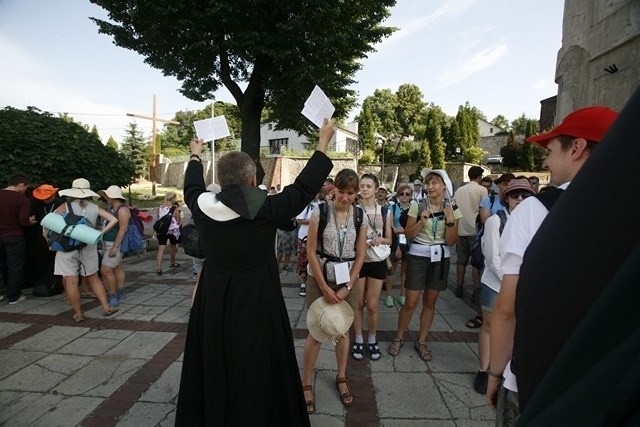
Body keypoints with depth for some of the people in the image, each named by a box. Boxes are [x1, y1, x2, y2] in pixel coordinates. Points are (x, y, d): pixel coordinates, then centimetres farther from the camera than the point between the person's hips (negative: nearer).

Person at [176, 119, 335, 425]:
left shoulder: (203, 208, -6)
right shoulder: (266, 209, -18)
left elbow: (192, 187, 16)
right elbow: (303, 188, -8)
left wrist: (195, 155, 35)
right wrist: (323, 144, 3)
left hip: (212, 305, 5)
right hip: (257, 305, -4)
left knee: (212, 373, 21)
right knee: (257, 376, 13)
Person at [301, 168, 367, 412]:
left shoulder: (360, 217, -3)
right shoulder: (320, 212, -11)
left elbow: (360, 255, -1)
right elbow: (311, 251, -11)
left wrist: (347, 287, -7)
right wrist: (324, 287, -12)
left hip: (348, 281, 3)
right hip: (319, 279, -2)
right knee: (316, 332, 5)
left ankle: (342, 378, 35)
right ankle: (306, 383, 24)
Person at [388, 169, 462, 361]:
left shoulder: (453, 209, -1)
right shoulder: (417, 206, -5)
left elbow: (451, 241, -4)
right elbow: (408, 234, -5)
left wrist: (450, 220, -17)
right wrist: (421, 221, -20)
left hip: (440, 258, 2)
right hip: (418, 256, -2)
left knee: (430, 302, 11)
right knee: (411, 302, 0)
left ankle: (421, 342, 27)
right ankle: (398, 338, 21)